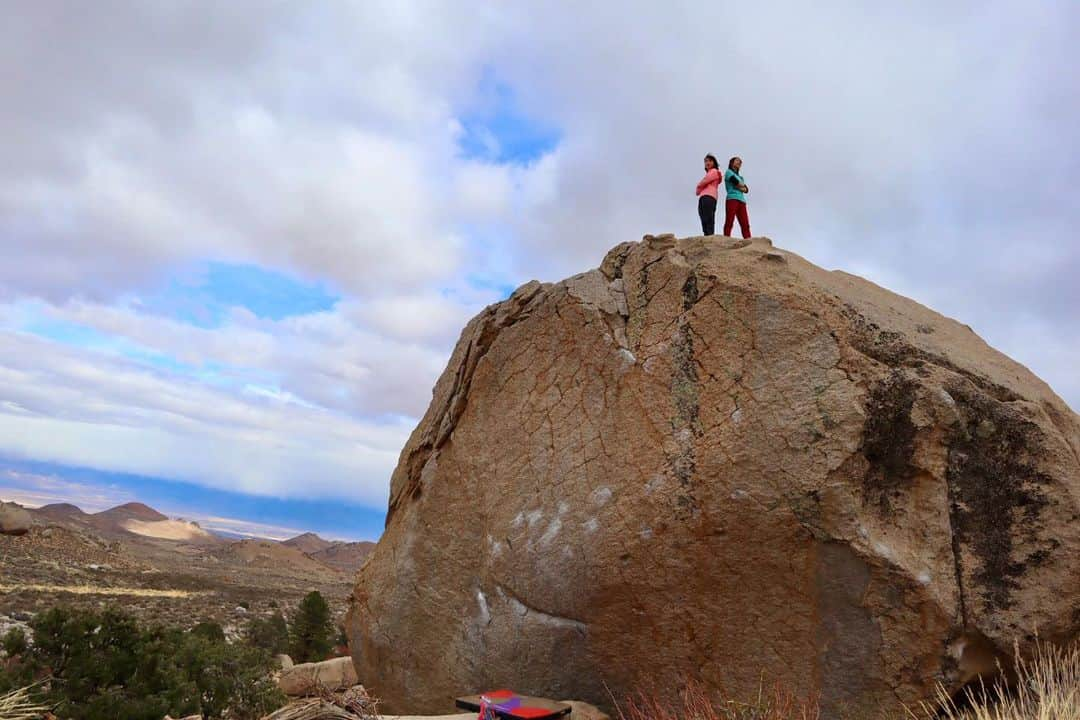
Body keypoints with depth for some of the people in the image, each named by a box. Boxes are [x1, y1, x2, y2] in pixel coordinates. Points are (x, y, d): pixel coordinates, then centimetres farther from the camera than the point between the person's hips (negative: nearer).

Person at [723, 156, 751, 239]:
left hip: (741, 201, 6)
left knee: (745, 225, -6)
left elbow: (746, 189, 15)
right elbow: (736, 182, -7)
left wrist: (738, 187, -3)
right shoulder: (728, 172, 11)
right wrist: (742, 186, 11)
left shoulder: (740, 177, 30)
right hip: (732, 199, -6)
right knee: (729, 222, -16)